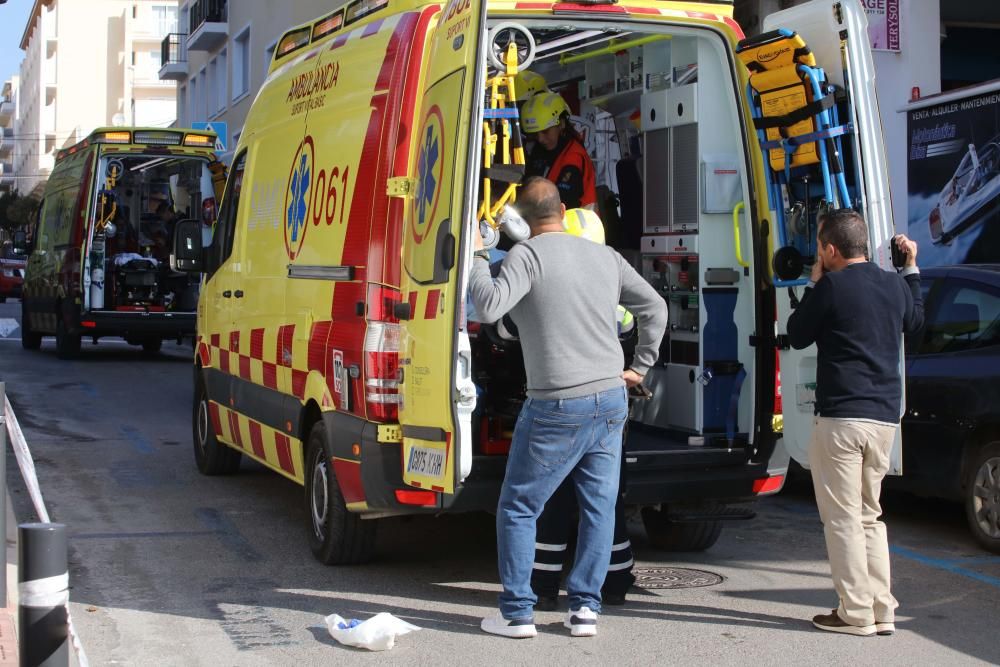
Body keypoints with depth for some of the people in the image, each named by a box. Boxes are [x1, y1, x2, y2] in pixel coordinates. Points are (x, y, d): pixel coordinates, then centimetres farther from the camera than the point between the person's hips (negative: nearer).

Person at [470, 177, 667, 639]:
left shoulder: (528, 254, -8)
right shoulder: (605, 256, 10)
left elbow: (490, 307, -20)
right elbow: (655, 307, 16)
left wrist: (476, 256, -6)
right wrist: (639, 367, 22)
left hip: (557, 409, -5)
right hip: (611, 400, 6)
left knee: (517, 508, 7)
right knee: (599, 507, 12)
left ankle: (517, 613, 9)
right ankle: (584, 609, 15)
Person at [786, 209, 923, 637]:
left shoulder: (831, 287, -12)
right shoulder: (895, 284, 8)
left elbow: (797, 336, 2)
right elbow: (915, 320, 30)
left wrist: (813, 284, 10)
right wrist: (912, 268, 35)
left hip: (841, 417, -7)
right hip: (885, 417, 7)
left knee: (843, 518, 1)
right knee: (869, 515, 16)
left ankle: (857, 613, 2)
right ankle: (882, 610, 16)